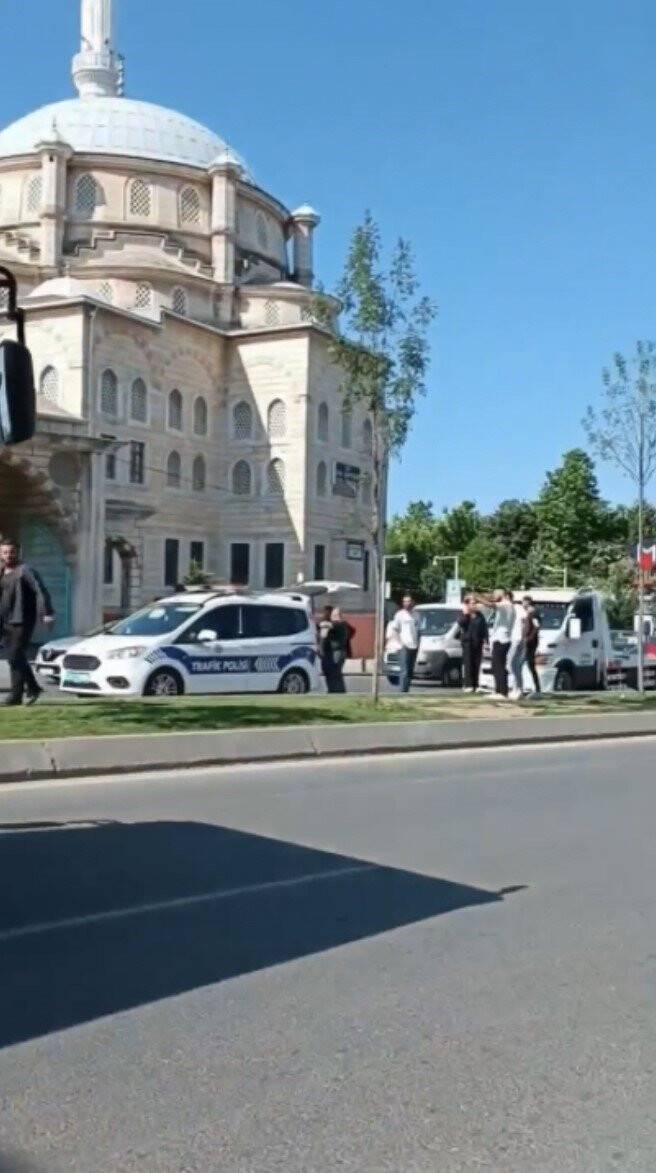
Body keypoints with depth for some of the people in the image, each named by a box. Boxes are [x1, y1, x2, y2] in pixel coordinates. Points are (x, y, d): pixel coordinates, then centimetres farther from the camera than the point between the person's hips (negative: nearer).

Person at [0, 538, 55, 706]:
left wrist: (47, 614, -25)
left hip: (22, 622, -8)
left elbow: (41, 592, -16)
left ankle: (16, 695, -5)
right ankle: (33, 688, 25)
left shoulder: (25, 571, -8)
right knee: (15, 658, 11)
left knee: (16, 657, -10)